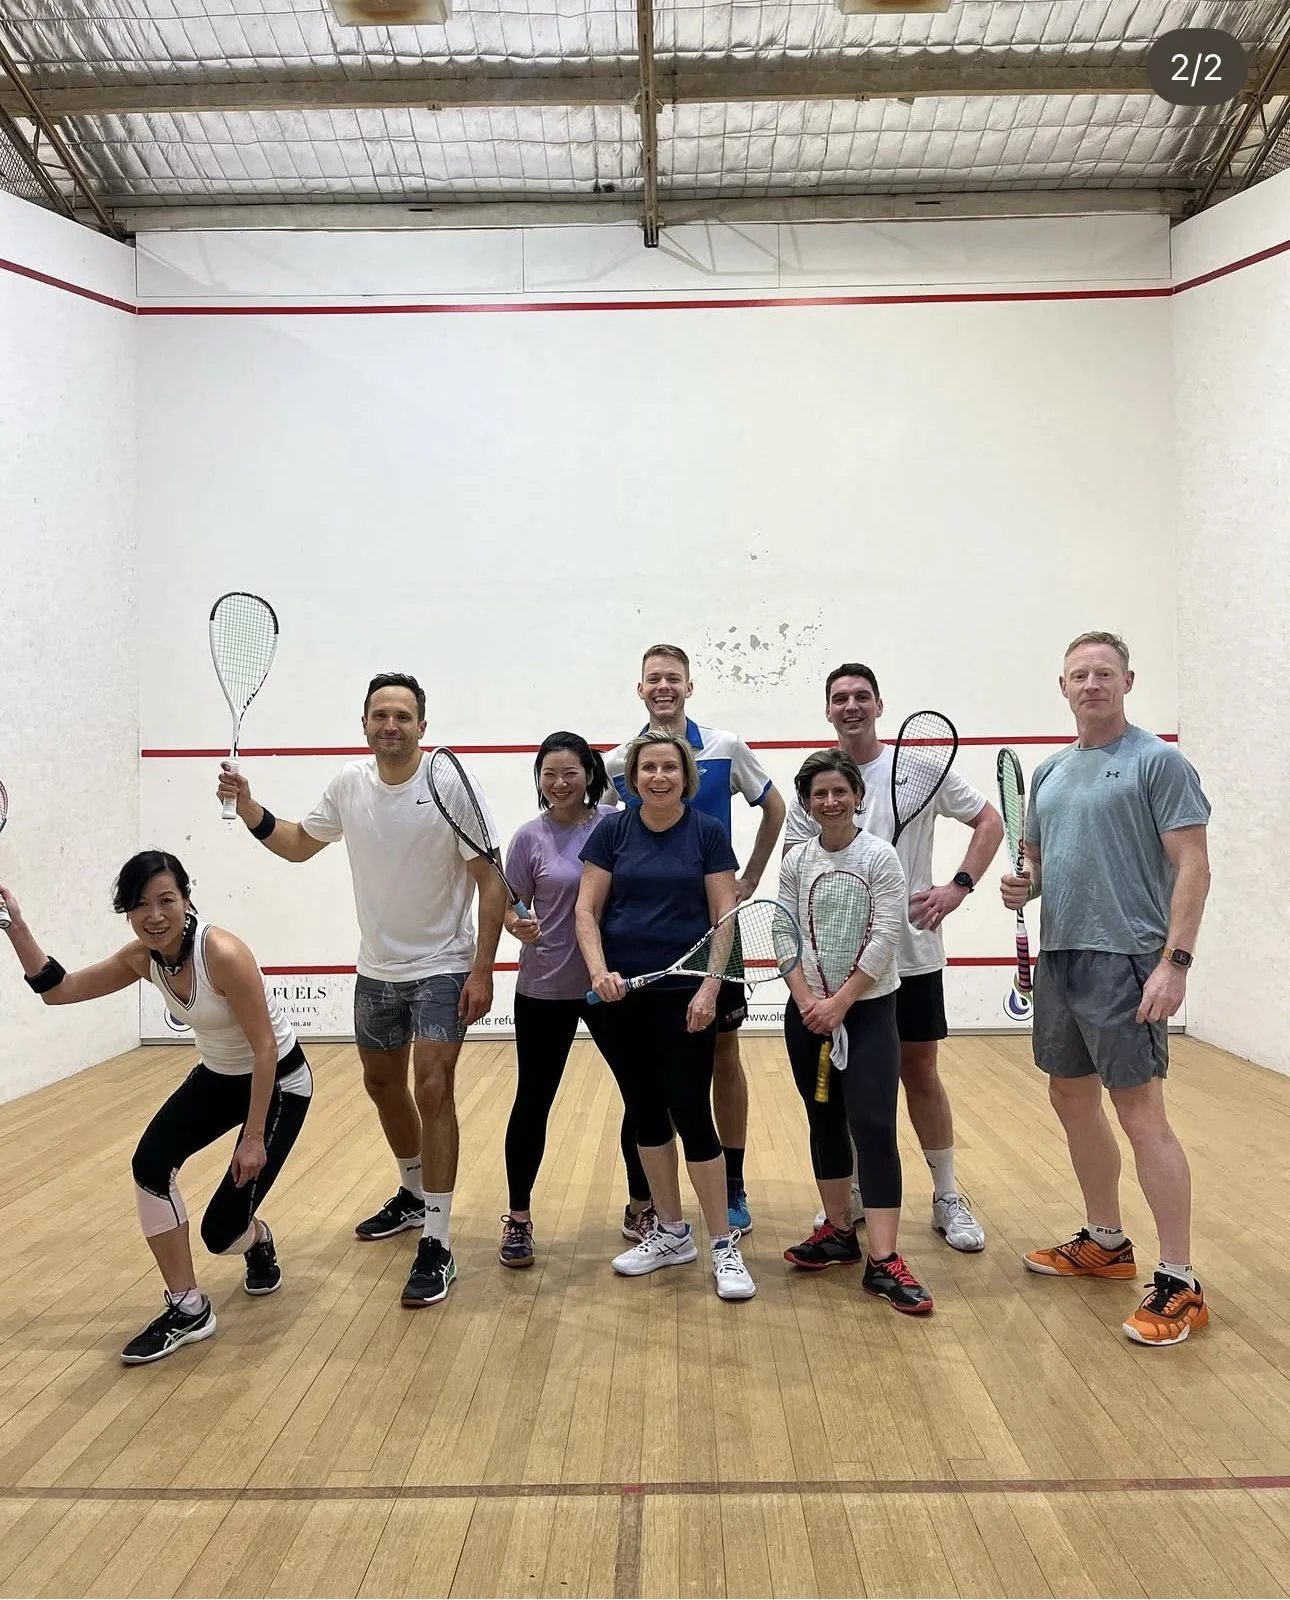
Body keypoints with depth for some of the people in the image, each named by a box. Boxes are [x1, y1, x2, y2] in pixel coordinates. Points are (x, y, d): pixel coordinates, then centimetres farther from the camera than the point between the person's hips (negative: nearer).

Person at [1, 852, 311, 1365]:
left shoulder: (223, 953, -31)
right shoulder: (142, 957, -10)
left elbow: (265, 1049, -26)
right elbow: (57, 990, -1)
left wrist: (254, 1136, -24)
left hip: (280, 1082, -6)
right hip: (218, 1076, 7)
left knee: (220, 1231, -7)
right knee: (150, 1163, -18)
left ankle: (258, 1240, 33)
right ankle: (188, 1310, -2)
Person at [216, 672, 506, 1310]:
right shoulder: (349, 784, -1)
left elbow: (491, 881, -16)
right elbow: (299, 844, 15)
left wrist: (482, 969, -21)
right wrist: (247, 807, -2)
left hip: (442, 969, -6)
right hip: (376, 970, 6)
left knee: (432, 1091, -14)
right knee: (382, 1085, 19)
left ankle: (436, 1245, -3)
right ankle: (414, 1195, 43)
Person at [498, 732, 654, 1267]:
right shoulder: (530, 836, -4)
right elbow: (513, 906, 0)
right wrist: (517, 925, -22)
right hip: (544, 988, -1)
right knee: (533, 1100, 7)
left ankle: (640, 1208, 28)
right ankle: (518, 1218, 25)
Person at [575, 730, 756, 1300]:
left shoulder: (707, 833, -2)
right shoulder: (612, 830, 3)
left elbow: (724, 918, -3)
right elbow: (586, 911, 2)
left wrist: (709, 989, -12)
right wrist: (599, 970, -13)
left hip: (684, 996, -3)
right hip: (621, 997, 3)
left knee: (691, 1113, -3)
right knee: (646, 1114, 12)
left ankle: (724, 1244, 11)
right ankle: (672, 1233, 28)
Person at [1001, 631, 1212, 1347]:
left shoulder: (1158, 762, -7)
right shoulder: (1049, 772, 14)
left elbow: (1192, 865, -12)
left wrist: (1175, 962, -21)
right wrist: (1023, 884, 0)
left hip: (1125, 963, -8)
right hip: (1056, 959, 8)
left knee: (1142, 1115, -6)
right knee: (1072, 1101, 15)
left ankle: (1179, 1284, 4)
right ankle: (1105, 1242, 32)